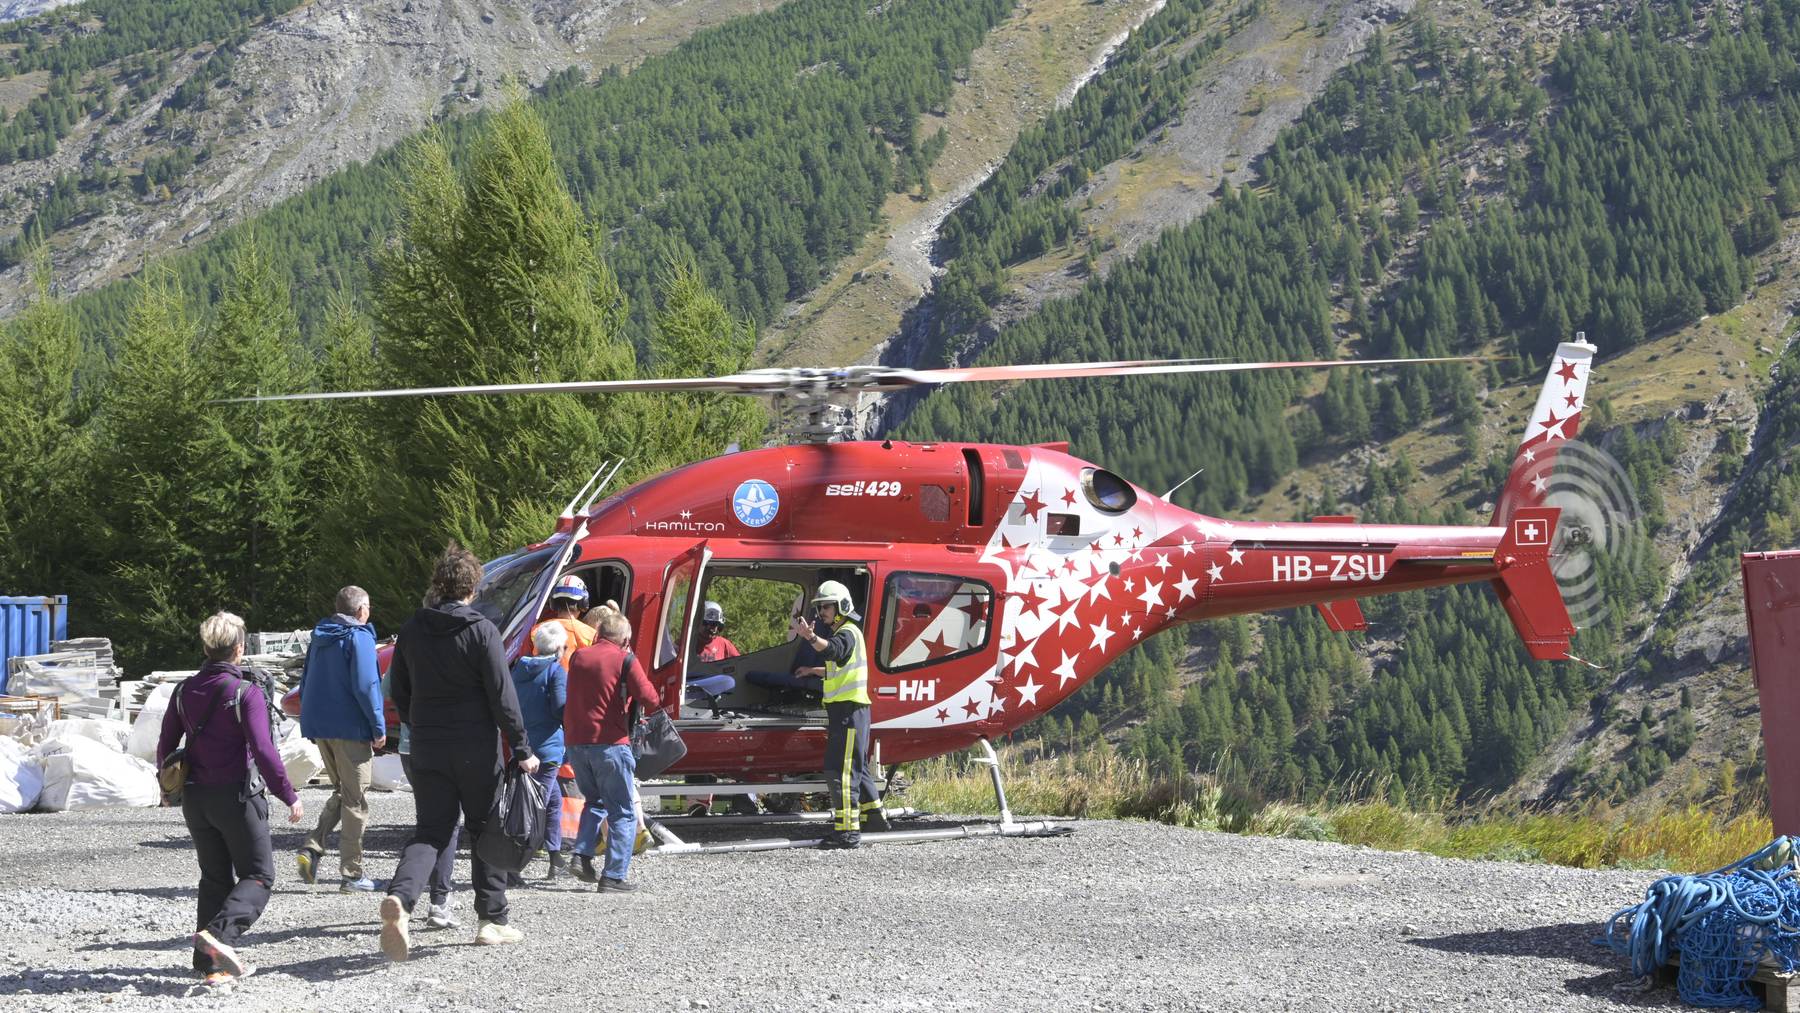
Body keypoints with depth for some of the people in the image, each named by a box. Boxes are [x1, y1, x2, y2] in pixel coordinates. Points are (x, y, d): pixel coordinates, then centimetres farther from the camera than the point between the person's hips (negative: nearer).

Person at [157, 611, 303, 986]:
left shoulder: (185, 691, 5)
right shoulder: (246, 693, -13)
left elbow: (165, 744, 11)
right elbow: (263, 751, -19)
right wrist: (289, 796, -13)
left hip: (195, 798, 6)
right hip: (237, 797, -6)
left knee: (214, 879, 15)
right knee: (258, 875, 2)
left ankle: (211, 963, 10)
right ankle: (220, 932, -21)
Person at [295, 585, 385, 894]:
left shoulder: (319, 638, 13)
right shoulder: (359, 638, -11)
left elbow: (306, 683, 18)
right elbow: (365, 686, -18)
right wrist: (379, 728, -12)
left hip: (319, 726, 7)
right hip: (350, 729, -7)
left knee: (341, 791, 20)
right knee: (356, 800, 0)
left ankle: (312, 846, -1)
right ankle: (351, 875, 1)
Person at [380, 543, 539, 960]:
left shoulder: (412, 630, 5)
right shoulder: (481, 631, -11)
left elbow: (399, 691, 12)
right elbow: (502, 695, -13)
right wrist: (522, 749, -9)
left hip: (426, 749, 4)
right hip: (476, 748, -3)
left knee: (431, 831, 4)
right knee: (486, 831, 11)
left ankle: (399, 897, -23)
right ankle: (492, 920, 15)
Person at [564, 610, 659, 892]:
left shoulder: (578, 657, 13)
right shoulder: (625, 660, -5)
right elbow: (648, 698, -12)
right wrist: (658, 704, 8)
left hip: (575, 742, 6)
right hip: (610, 743, -6)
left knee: (595, 801, 25)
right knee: (623, 813, 2)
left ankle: (582, 856, 8)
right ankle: (613, 877, -5)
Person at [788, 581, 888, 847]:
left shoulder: (848, 633, -12)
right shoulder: (841, 633, 22)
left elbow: (833, 650, -37)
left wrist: (811, 637, -55)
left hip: (849, 709, -11)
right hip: (845, 710, 11)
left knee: (840, 770, -14)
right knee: (857, 767, 21)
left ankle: (847, 830, -17)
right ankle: (874, 816, 33)